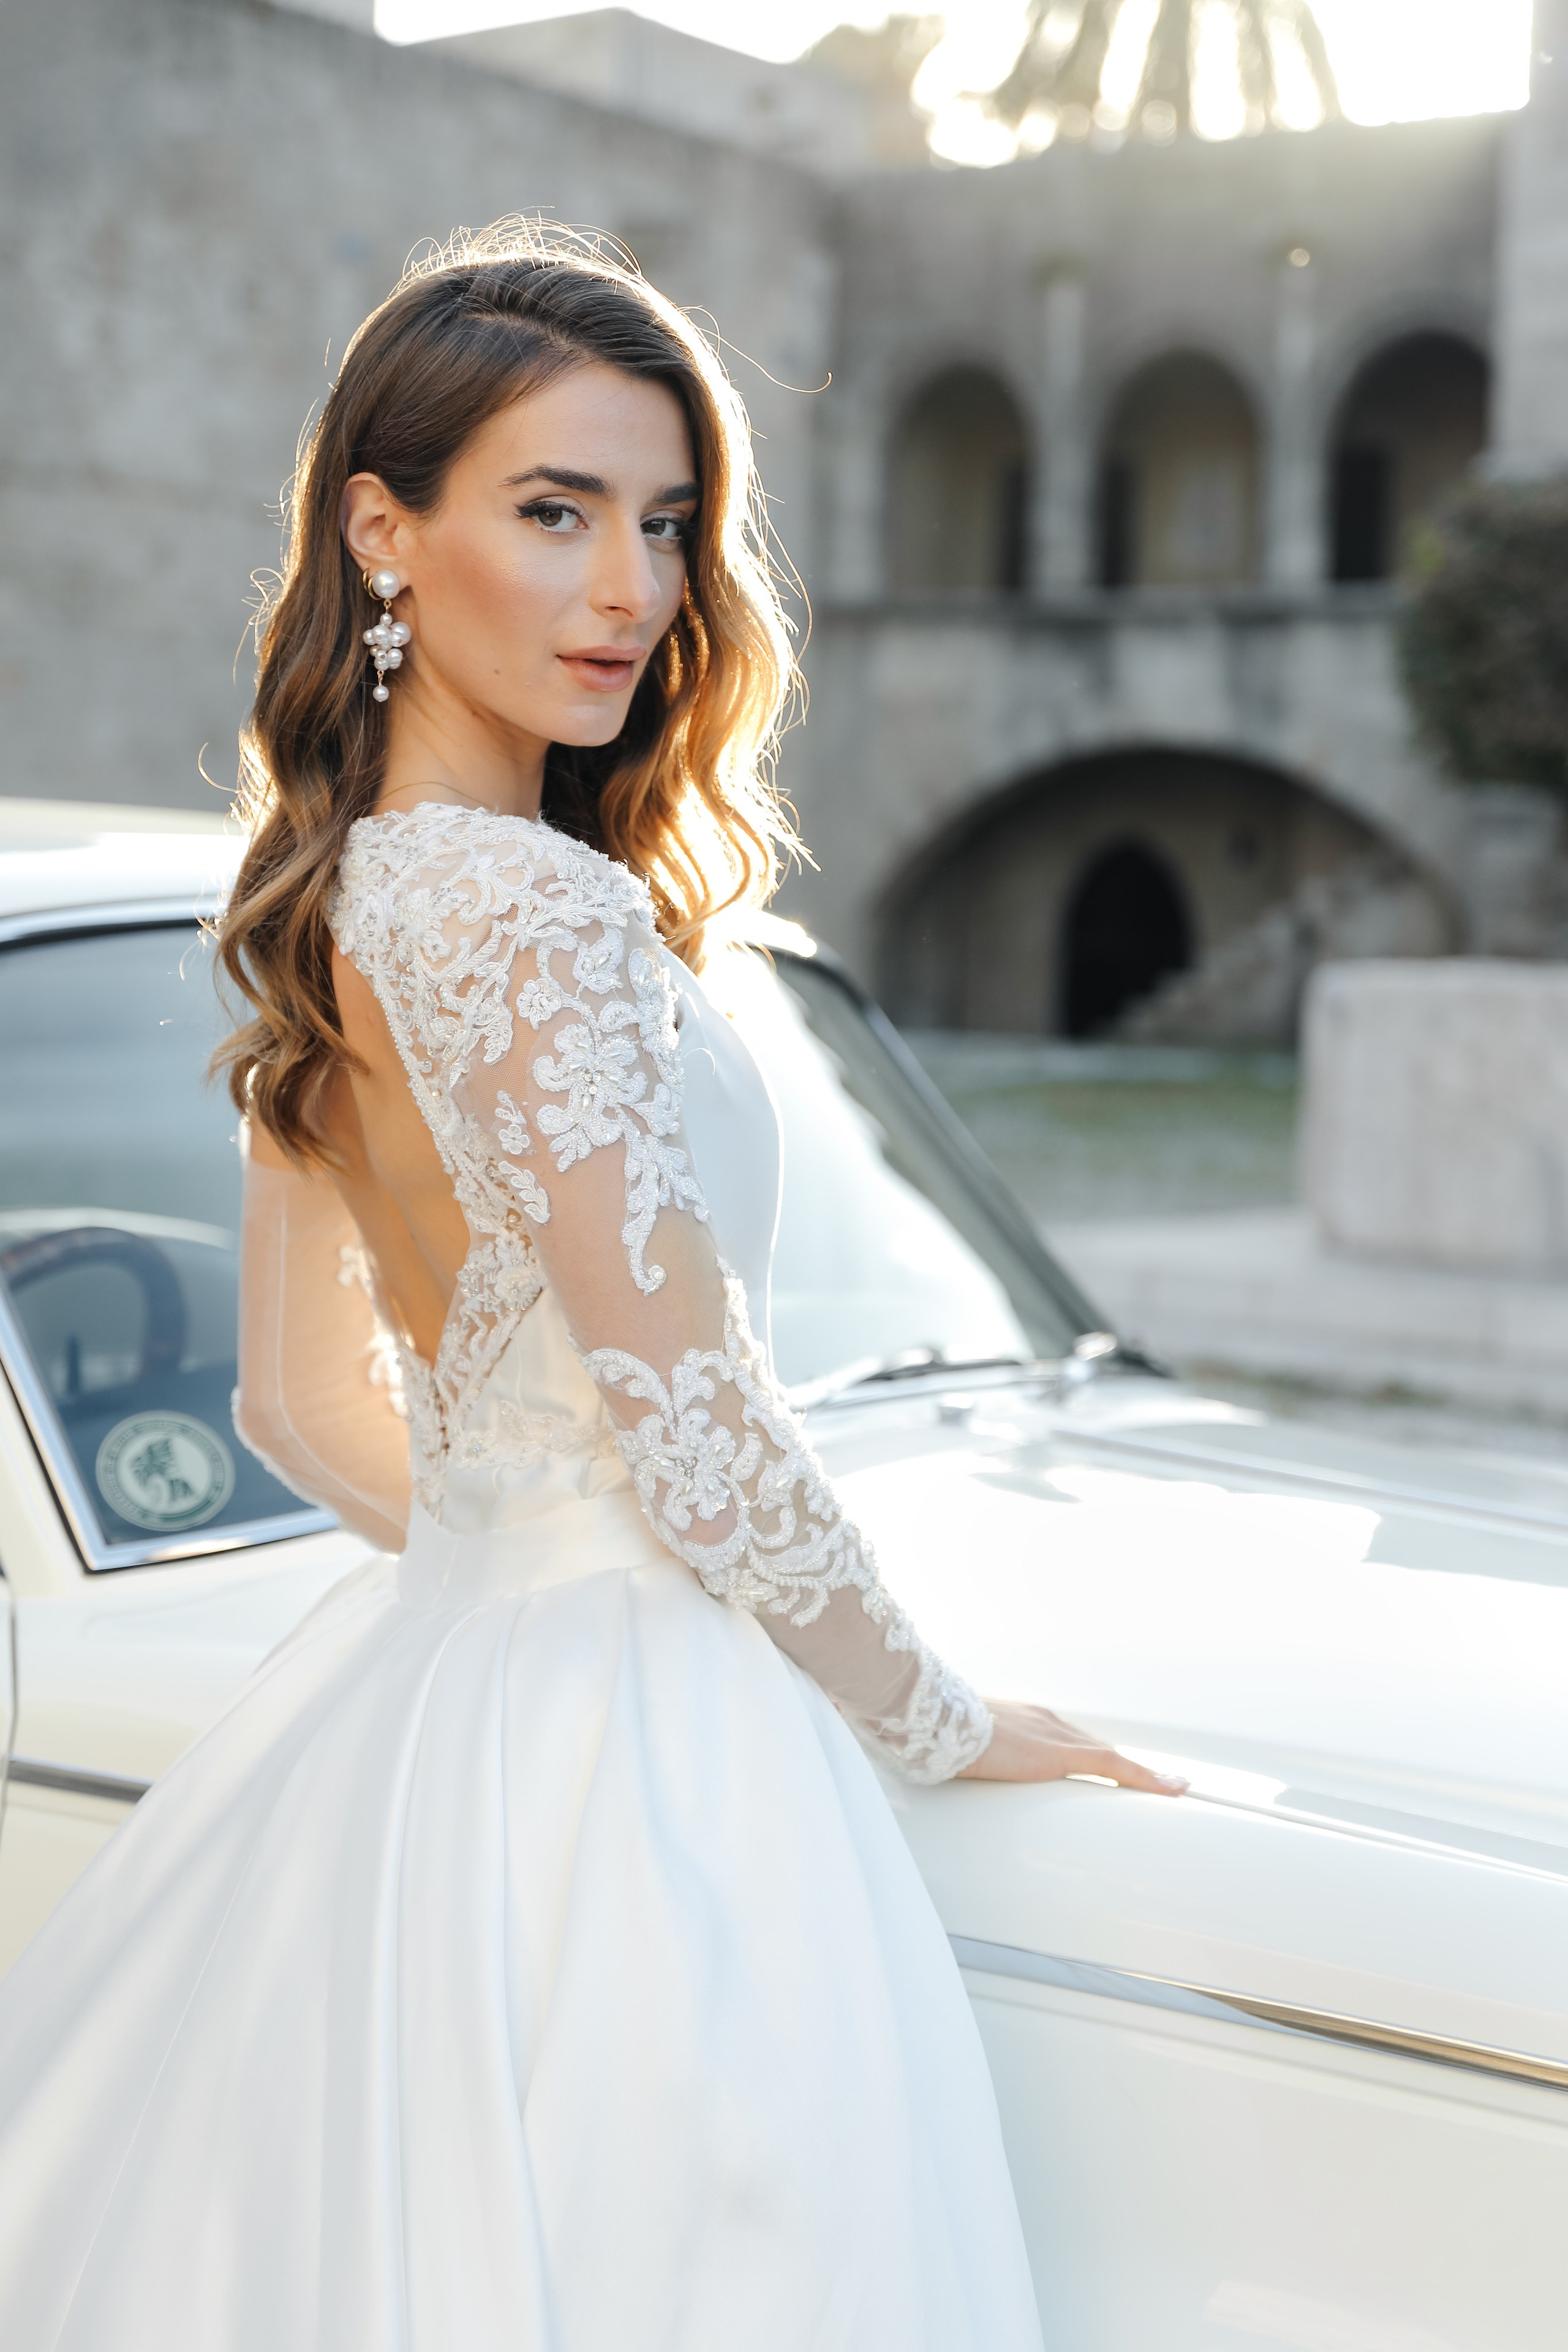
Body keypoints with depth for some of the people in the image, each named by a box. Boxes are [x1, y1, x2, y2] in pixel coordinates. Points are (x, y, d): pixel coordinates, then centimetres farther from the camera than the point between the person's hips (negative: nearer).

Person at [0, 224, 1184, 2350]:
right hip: (627, 1768, -9)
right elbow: (692, 1434, -18)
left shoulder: (332, 908, 8)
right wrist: (939, 1719, -5)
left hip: (420, 1679, 9)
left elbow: (304, 1411, 14)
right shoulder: (540, 915, -20)